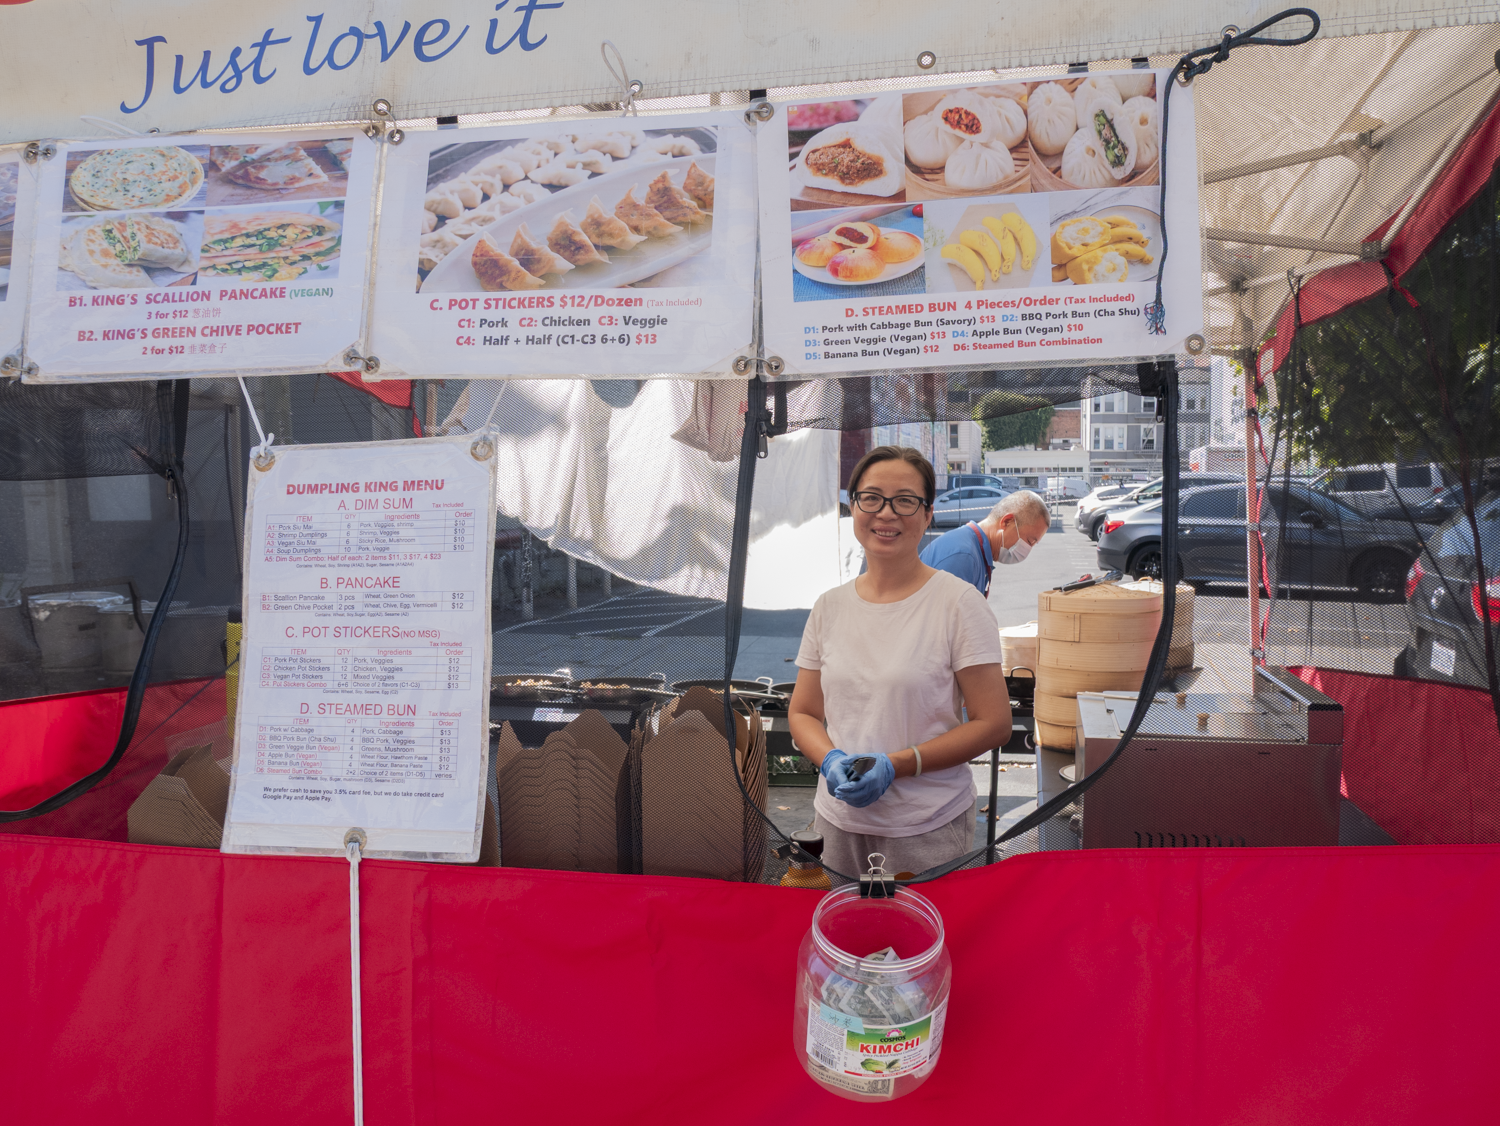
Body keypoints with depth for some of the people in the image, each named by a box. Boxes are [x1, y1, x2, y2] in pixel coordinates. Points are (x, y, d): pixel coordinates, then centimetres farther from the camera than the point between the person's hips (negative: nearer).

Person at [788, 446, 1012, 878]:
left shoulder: (958, 602, -8)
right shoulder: (829, 606, 5)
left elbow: (994, 724, -9)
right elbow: (803, 713, 12)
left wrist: (895, 765, -17)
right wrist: (831, 759, -10)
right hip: (839, 822, 4)